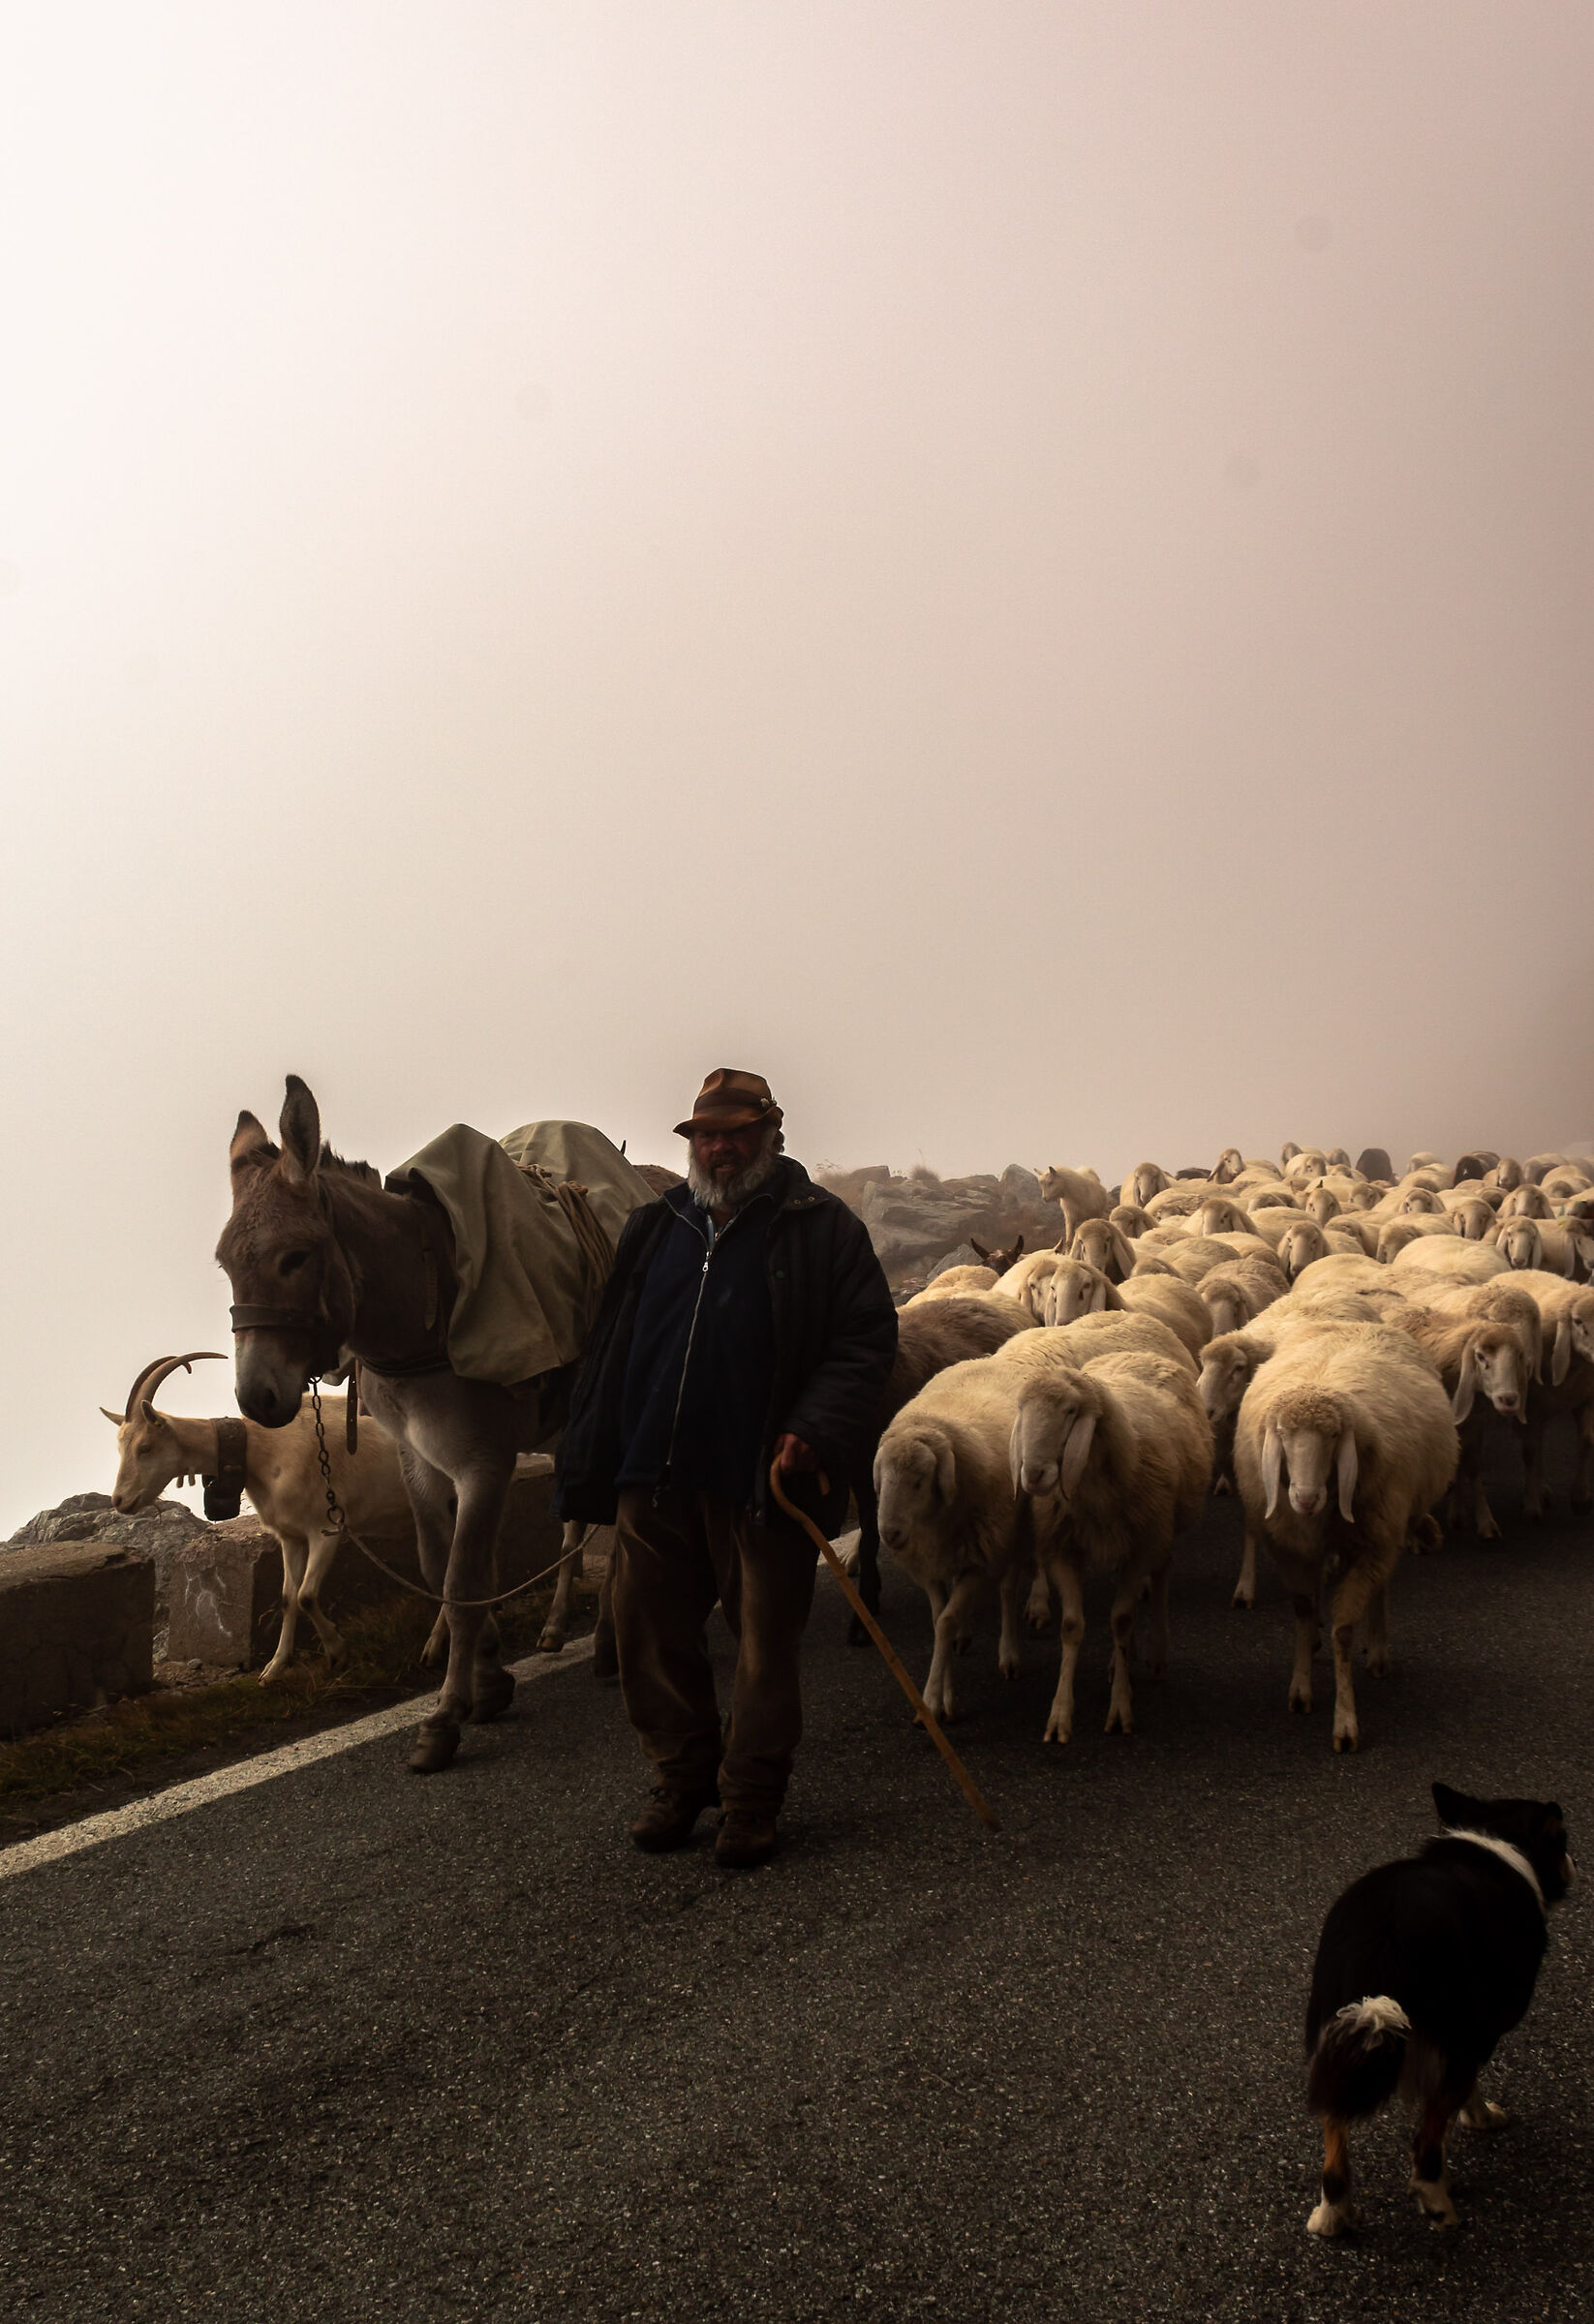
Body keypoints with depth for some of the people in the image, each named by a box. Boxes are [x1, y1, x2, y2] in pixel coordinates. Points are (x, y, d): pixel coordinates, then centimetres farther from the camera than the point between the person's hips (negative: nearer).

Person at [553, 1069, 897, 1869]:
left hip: (763, 1485, -4)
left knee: (765, 1644, 4)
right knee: (652, 1636, 10)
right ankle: (681, 1779, 28)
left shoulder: (822, 1230, 0)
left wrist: (815, 1431, -18)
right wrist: (588, 1466, 11)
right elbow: (607, 1348, 17)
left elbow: (866, 1342, -4)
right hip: (654, 1478, 4)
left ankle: (751, 1801, 19)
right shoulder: (653, 1228, 13)